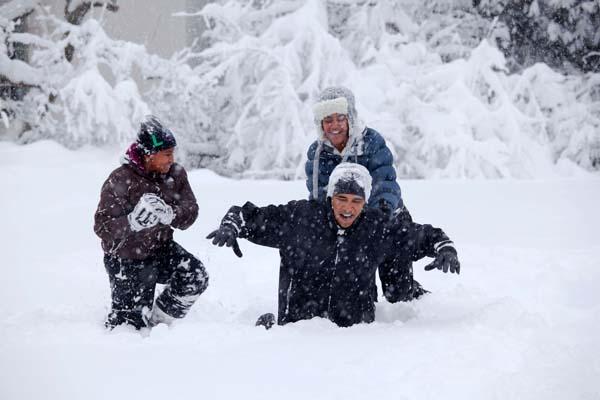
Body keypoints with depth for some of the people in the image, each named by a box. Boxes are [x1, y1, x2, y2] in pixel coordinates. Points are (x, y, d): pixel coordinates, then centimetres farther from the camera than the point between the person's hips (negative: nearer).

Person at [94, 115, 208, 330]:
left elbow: (190, 212, -9)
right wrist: (134, 221, -42)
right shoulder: (120, 181, -23)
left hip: (161, 249, 5)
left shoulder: (175, 174, -6)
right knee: (131, 323, 0)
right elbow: (102, 227, -25)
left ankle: (157, 321, 6)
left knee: (196, 278, -15)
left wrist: (170, 215, -31)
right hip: (128, 260, -5)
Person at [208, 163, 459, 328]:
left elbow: (421, 236, 12)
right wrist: (230, 227, -17)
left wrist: (444, 248, -6)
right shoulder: (300, 217, -5)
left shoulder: (375, 227, 1)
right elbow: (250, 216, 2)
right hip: (297, 325, -2)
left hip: (353, 327, 3)